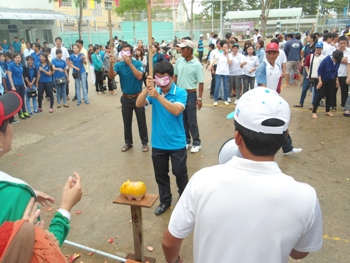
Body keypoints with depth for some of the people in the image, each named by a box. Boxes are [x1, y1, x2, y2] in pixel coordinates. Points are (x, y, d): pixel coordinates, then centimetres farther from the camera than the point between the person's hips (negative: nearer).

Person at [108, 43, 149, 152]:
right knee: (127, 122, 12)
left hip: (138, 97, -2)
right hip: (126, 98, 3)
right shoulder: (119, 65, -4)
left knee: (141, 122, 6)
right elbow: (111, 76, -18)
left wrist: (130, 63, -28)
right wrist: (111, 65, -35)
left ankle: (145, 143, 18)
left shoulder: (138, 63, -10)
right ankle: (128, 142, 27)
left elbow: (139, 76, -25)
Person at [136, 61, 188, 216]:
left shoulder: (180, 93, -12)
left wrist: (158, 96, -35)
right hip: (158, 143, 3)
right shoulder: (153, 91, -2)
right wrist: (146, 89, -30)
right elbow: (139, 104, -15)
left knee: (180, 173, 13)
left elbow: (176, 110, -28)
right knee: (160, 175, 17)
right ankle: (165, 201, 37)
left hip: (177, 143, -3)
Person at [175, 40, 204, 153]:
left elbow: (200, 82, -10)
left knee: (192, 120, 0)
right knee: (183, 119, 13)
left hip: (190, 94, -5)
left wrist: (199, 98, -12)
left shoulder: (196, 64, -12)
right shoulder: (179, 61, 2)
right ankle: (186, 141, 26)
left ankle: (196, 143, 13)